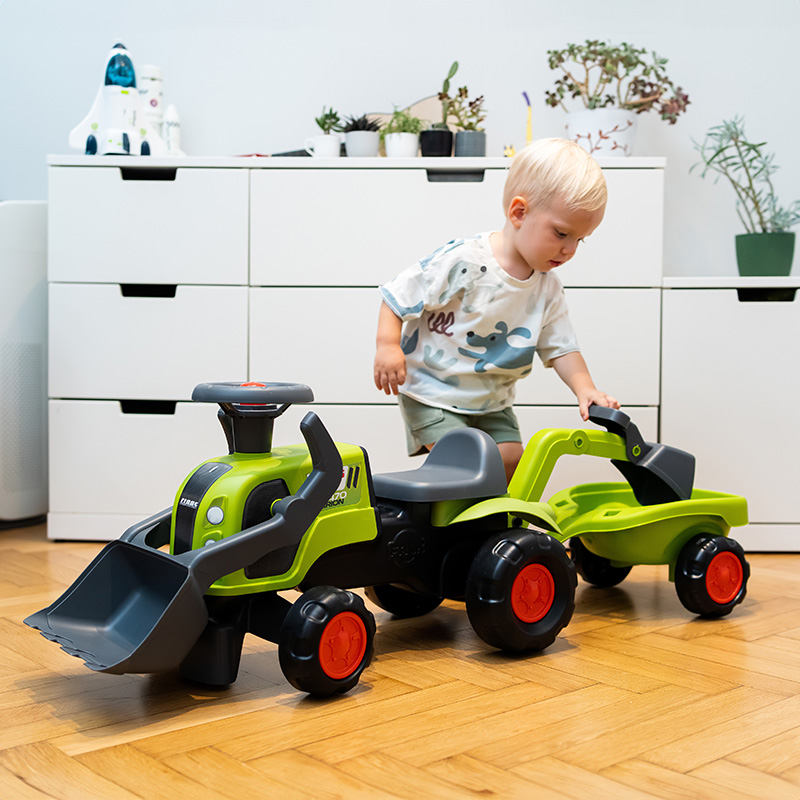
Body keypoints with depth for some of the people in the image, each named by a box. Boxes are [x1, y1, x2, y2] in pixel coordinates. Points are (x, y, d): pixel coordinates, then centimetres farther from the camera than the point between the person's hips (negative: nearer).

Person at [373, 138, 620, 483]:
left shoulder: (547, 288, -2)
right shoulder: (463, 261, -22)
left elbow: (561, 347, 2)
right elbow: (399, 294, -15)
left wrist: (584, 388, -14)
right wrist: (387, 345, -24)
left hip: (492, 403, 6)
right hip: (432, 393, -6)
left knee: (511, 460, 0)